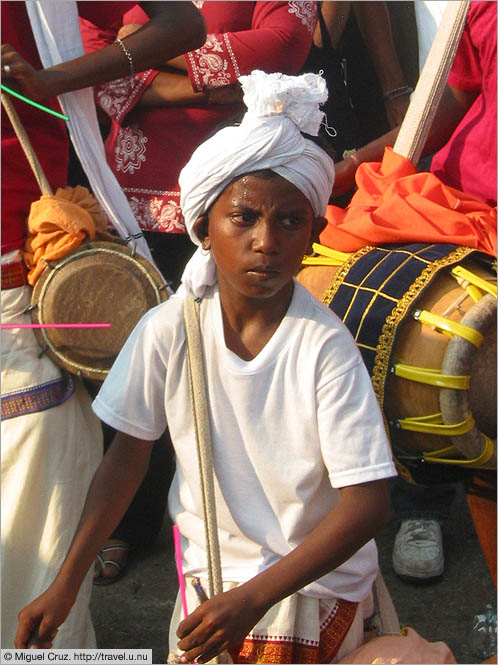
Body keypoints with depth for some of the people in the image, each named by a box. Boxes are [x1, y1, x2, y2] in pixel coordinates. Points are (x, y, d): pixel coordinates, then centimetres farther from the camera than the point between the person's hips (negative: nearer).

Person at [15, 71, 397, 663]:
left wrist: (254, 597, -28)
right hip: (210, 565, 3)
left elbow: (367, 503, -22)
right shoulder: (167, 329, -11)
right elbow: (127, 458, -1)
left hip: (319, 570, -3)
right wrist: (65, 586, -3)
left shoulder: (325, 347, -21)